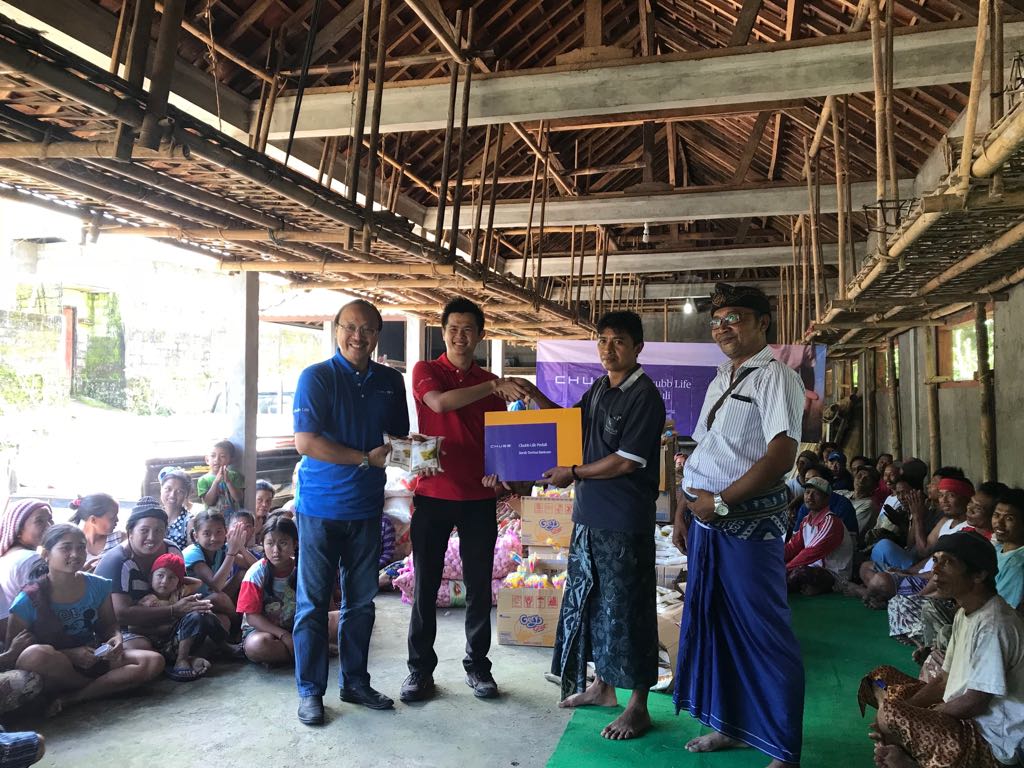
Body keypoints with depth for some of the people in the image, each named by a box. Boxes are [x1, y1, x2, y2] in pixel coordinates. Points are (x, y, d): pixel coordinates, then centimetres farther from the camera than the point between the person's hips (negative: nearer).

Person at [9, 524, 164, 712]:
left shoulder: (97, 586, -1)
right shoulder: (29, 600, -12)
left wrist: (116, 639, -14)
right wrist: (69, 655, -20)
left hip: (93, 659, 4)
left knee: (154, 661, -17)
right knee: (35, 654, -38)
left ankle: (69, 698, -19)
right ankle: (109, 686, -12)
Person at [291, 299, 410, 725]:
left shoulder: (391, 381, 6)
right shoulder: (316, 377, -9)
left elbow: (400, 437, 15)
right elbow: (305, 442, -18)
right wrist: (367, 459, -21)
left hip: (367, 508, 5)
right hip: (321, 507, -4)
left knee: (361, 601, 14)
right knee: (313, 602, 4)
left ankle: (355, 682, 28)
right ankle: (310, 691, 18)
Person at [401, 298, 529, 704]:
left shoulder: (491, 384, 10)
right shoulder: (425, 370, 1)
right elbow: (440, 402, -20)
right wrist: (493, 386, -25)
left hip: (479, 497, 3)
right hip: (432, 494, -2)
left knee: (479, 585, 9)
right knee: (425, 584, 6)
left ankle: (477, 666, 24)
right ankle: (420, 668, 19)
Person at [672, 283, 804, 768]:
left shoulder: (775, 377, -9)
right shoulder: (719, 381, 15)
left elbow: (780, 457, -20)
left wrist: (719, 502, -16)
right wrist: (685, 509, 12)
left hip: (749, 522, -8)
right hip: (706, 520, 8)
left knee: (763, 633, 0)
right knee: (710, 623, 16)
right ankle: (728, 725, 33)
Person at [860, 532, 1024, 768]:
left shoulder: (992, 625, -24)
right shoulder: (965, 614, 7)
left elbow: (975, 703, -22)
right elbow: (945, 680, 10)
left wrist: (908, 716, -14)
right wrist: (903, 709, -4)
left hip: (989, 741, -10)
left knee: (889, 717, -29)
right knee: (881, 677, 12)